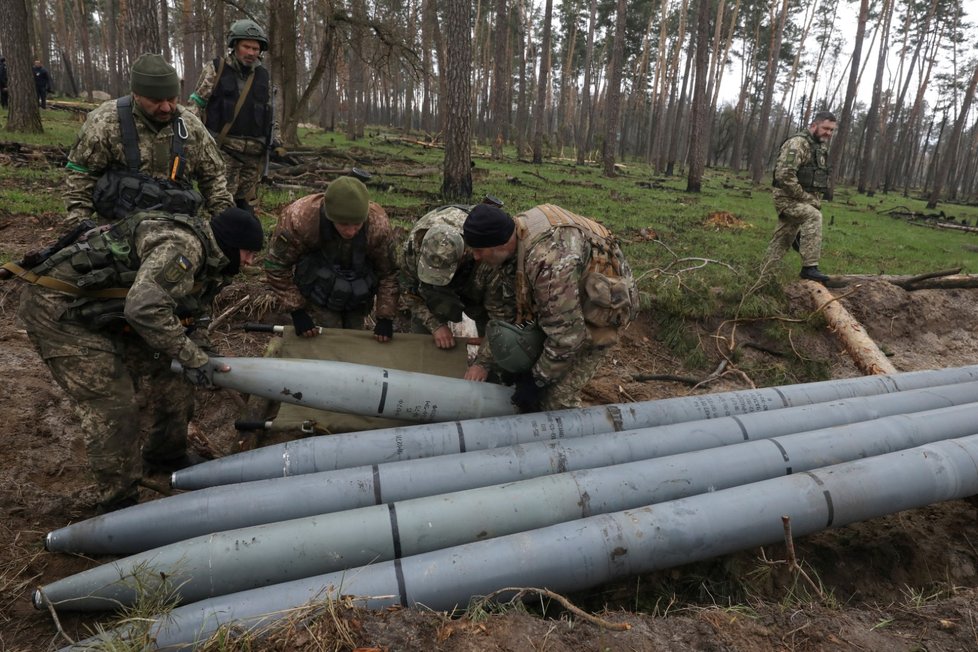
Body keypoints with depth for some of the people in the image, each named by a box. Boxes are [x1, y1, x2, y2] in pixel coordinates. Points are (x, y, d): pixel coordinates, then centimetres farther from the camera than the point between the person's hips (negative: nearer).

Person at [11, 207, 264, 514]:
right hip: (59, 309, -9)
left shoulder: (206, 259, 6)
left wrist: (198, 350, -2)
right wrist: (191, 357, -27)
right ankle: (118, 506, 5)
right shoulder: (181, 245, -26)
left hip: (107, 313, 10)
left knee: (171, 383, 10)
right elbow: (145, 307, -37)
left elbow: (181, 310, 14)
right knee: (113, 407, -11)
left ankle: (165, 455, 34)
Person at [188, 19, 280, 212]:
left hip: (253, 152, 4)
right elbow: (196, 104, 0)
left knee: (244, 202, 9)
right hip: (223, 149, -4)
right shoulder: (216, 70, -1)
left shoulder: (263, 76, 12)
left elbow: (267, 113, 21)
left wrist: (271, 140, 12)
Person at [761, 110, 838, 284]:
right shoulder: (797, 143, -16)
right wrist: (806, 198, -20)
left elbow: (820, 178, 24)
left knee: (782, 240, 12)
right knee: (814, 216, -31)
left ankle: (764, 275, 21)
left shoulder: (821, 146, 15)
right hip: (787, 197, -9)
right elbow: (784, 175, -25)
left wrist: (815, 199, 7)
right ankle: (809, 267, -29)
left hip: (804, 200, 9)